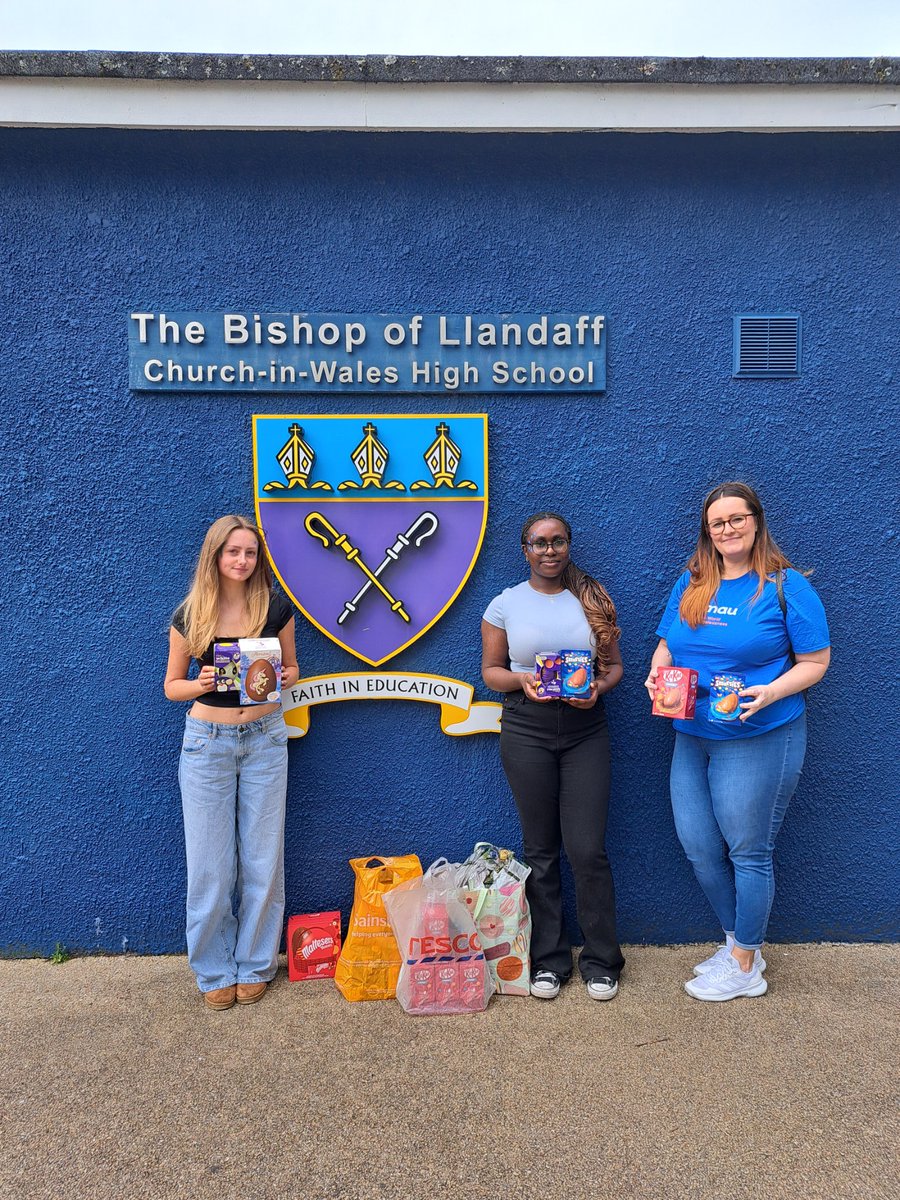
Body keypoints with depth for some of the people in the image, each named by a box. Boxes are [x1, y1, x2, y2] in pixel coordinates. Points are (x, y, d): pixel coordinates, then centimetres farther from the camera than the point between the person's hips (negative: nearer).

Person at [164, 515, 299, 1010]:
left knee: (261, 859, 7)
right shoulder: (190, 615, -4)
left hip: (264, 739, 1)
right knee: (210, 863, 5)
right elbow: (172, 686, 3)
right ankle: (214, 970, 24)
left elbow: (291, 667, 10)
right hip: (207, 742, 0)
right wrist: (201, 684, -18)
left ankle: (254, 964, 25)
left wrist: (283, 678, -13)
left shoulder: (275, 608, -3)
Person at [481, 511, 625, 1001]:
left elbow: (614, 665, 8)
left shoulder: (593, 599, 4)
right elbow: (490, 670, 6)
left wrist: (598, 688, -12)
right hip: (526, 731, 0)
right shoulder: (505, 604, 3)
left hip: (586, 730, 0)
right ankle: (549, 960, 25)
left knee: (587, 850, -1)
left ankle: (601, 961, 19)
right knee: (540, 851, 9)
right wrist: (521, 680, -14)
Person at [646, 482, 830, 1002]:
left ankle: (744, 968, 25)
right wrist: (657, 674, -5)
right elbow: (667, 645, 16)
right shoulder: (690, 584, 8)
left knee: (748, 853, 6)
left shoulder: (786, 587, -7)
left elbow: (816, 661, -6)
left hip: (759, 740, -6)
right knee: (700, 849, 12)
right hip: (692, 738, 6)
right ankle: (740, 942, 35)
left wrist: (772, 692, -22)